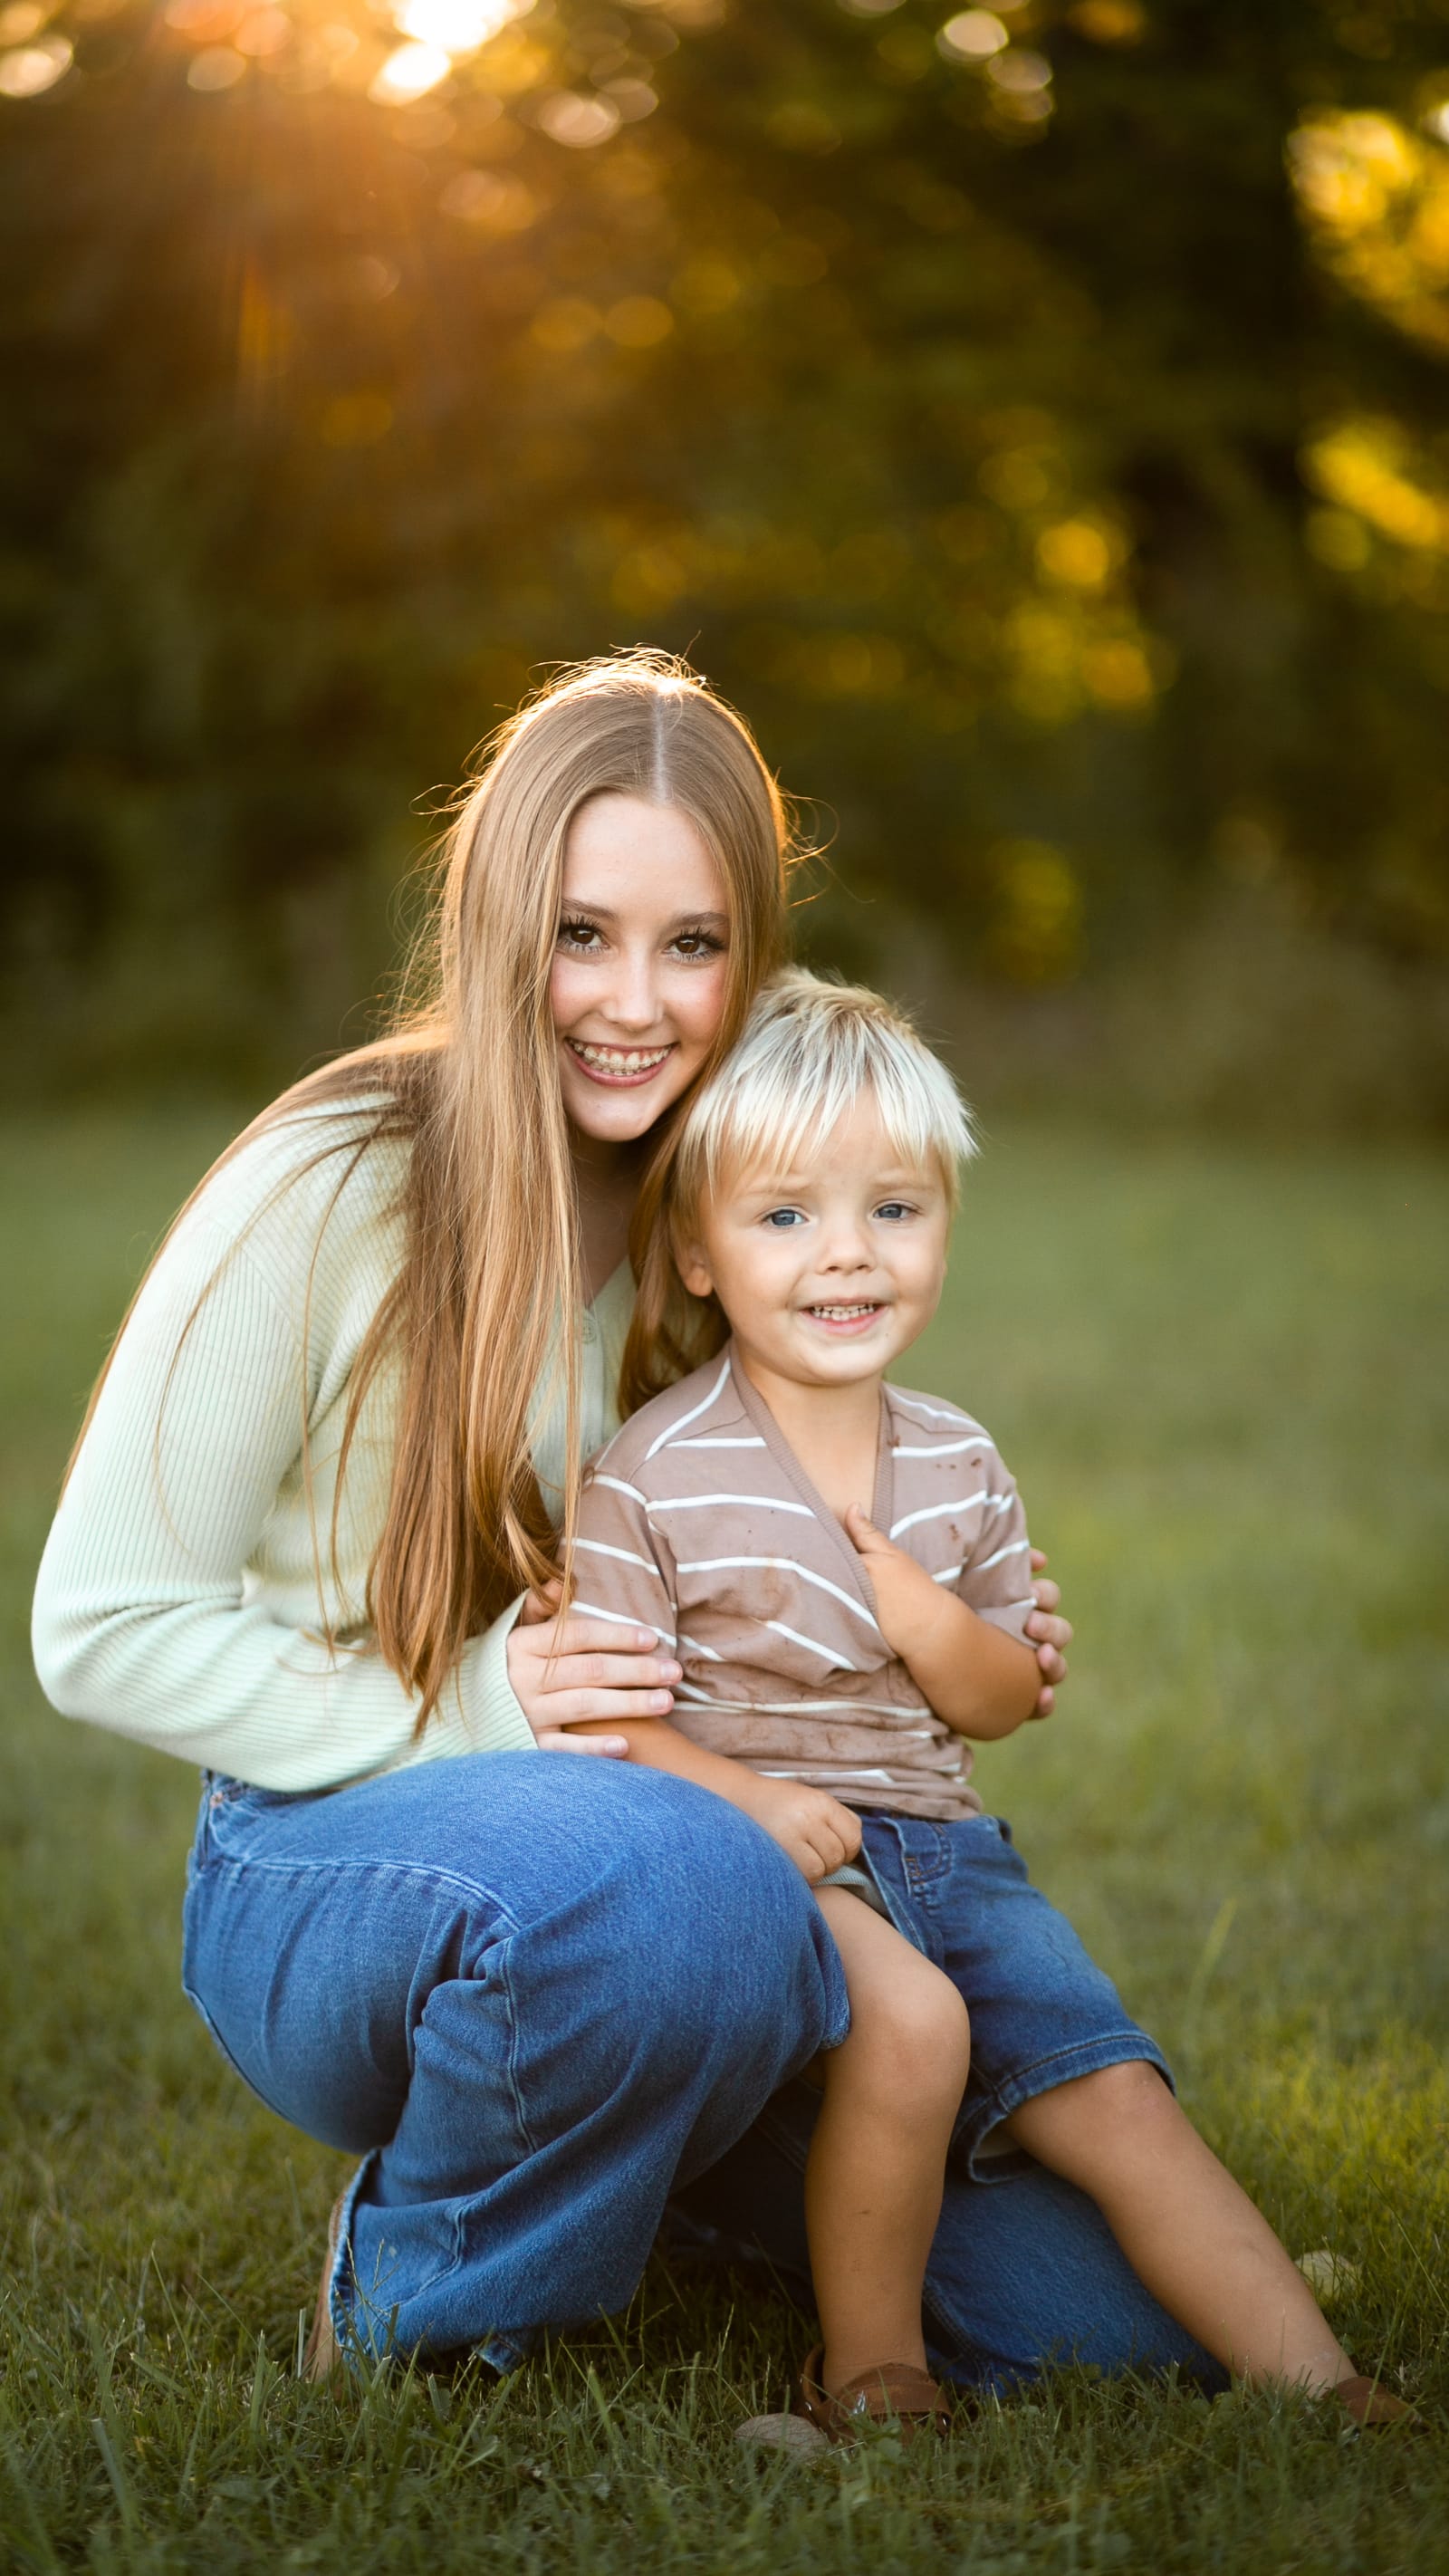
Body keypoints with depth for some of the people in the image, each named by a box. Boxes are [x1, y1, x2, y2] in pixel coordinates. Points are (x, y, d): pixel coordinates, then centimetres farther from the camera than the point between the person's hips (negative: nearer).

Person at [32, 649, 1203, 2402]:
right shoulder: (328, 1194, -11)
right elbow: (102, 1631, -9)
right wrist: (466, 1719, -20)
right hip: (330, 1860, -5)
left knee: (1106, 2304, -10)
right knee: (664, 1875, -41)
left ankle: (636, 2161, 16)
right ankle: (417, 2296, -10)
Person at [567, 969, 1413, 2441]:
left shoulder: (959, 1468, 8)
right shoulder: (653, 1475, -9)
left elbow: (1007, 1703, 13)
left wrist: (927, 1623, -9)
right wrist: (744, 1797, -26)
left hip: (941, 1847, 6)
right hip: (764, 1856, -5)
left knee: (1112, 2093, -5)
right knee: (912, 2020, -32)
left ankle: (1324, 2390, -3)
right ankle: (868, 2365, -13)